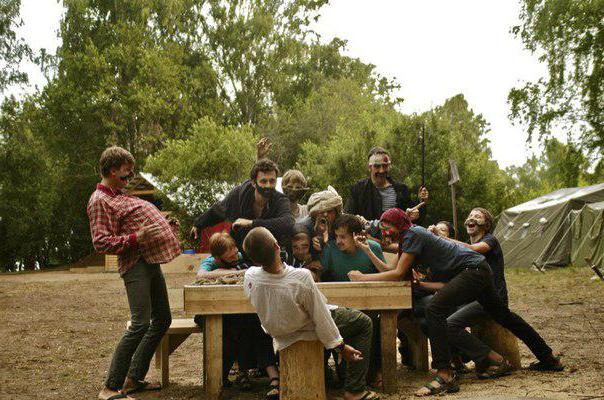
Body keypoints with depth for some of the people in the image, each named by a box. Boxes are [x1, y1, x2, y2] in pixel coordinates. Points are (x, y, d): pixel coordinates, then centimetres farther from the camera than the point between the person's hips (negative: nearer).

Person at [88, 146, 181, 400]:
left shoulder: (120, 196, 21)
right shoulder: (100, 201, -9)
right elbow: (101, 244, -17)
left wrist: (166, 227, 16)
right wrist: (136, 237, -25)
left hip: (151, 261, 11)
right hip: (136, 264, -10)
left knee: (162, 320, 14)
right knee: (140, 324, -17)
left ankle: (134, 379, 21)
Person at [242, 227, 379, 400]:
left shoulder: (249, 277, -26)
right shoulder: (302, 278, -39)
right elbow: (321, 318, -26)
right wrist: (340, 346, -12)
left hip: (278, 335, 5)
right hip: (308, 330, -5)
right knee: (364, 322, 12)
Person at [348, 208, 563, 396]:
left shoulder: (412, 234, -14)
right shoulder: (407, 237, 15)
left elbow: (398, 273, -19)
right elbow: (391, 270, 13)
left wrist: (362, 277, -13)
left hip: (472, 270, -11)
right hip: (480, 271, 11)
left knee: (435, 309, -25)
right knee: (503, 315, 22)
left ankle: (445, 376, -28)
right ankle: (548, 358, 36)